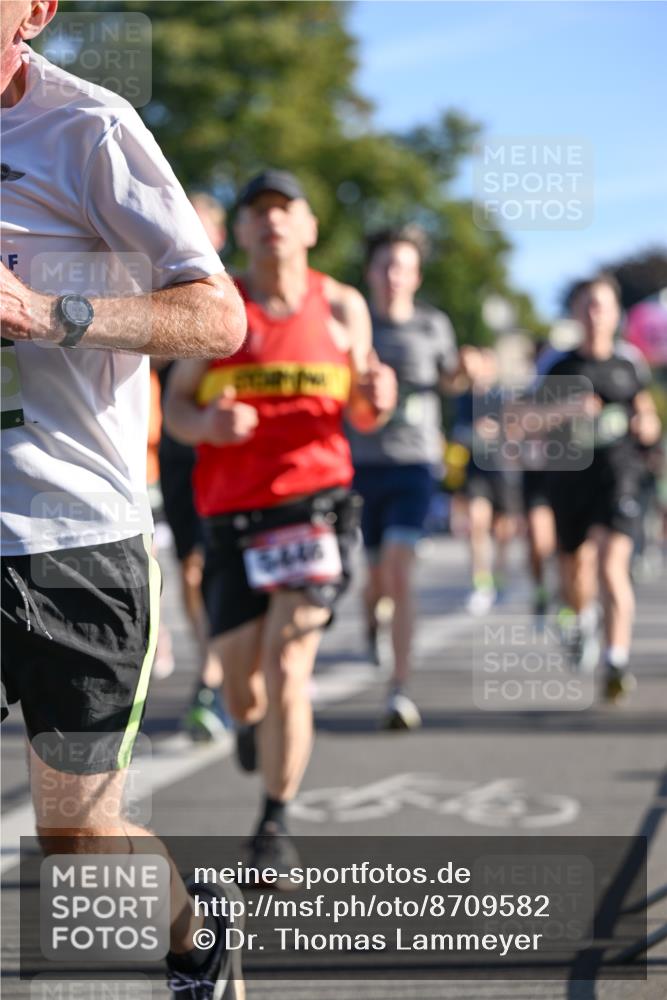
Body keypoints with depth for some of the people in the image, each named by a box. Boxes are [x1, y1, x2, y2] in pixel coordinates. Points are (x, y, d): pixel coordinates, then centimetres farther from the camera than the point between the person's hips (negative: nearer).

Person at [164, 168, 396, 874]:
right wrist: (206, 424, -15)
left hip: (315, 503, -1)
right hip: (231, 512, 1)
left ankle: (275, 824, -1)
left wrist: (376, 398, -9)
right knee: (241, 686, 6)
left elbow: (359, 414, 14)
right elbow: (175, 405, 7)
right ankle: (254, 719, 46)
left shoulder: (341, 307, 7)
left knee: (287, 665, -15)